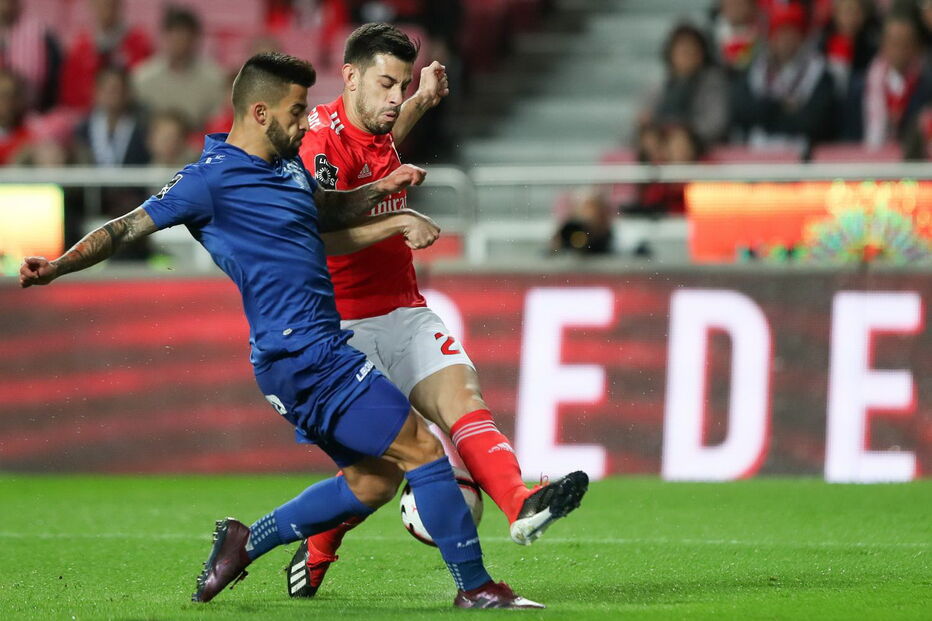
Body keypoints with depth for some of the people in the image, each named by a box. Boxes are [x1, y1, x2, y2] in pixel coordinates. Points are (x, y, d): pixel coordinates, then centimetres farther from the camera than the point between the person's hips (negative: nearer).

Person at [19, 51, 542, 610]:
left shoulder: (288, 165, 15)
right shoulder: (213, 178, -11)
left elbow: (325, 212, 35)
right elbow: (128, 228, -10)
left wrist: (381, 190, 18)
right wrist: (57, 267, -21)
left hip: (318, 350, 10)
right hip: (306, 355, -10)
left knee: (371, 479, 15)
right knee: (422, 449, -9)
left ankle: (246, 542, 21)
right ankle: (474, 586, -3)